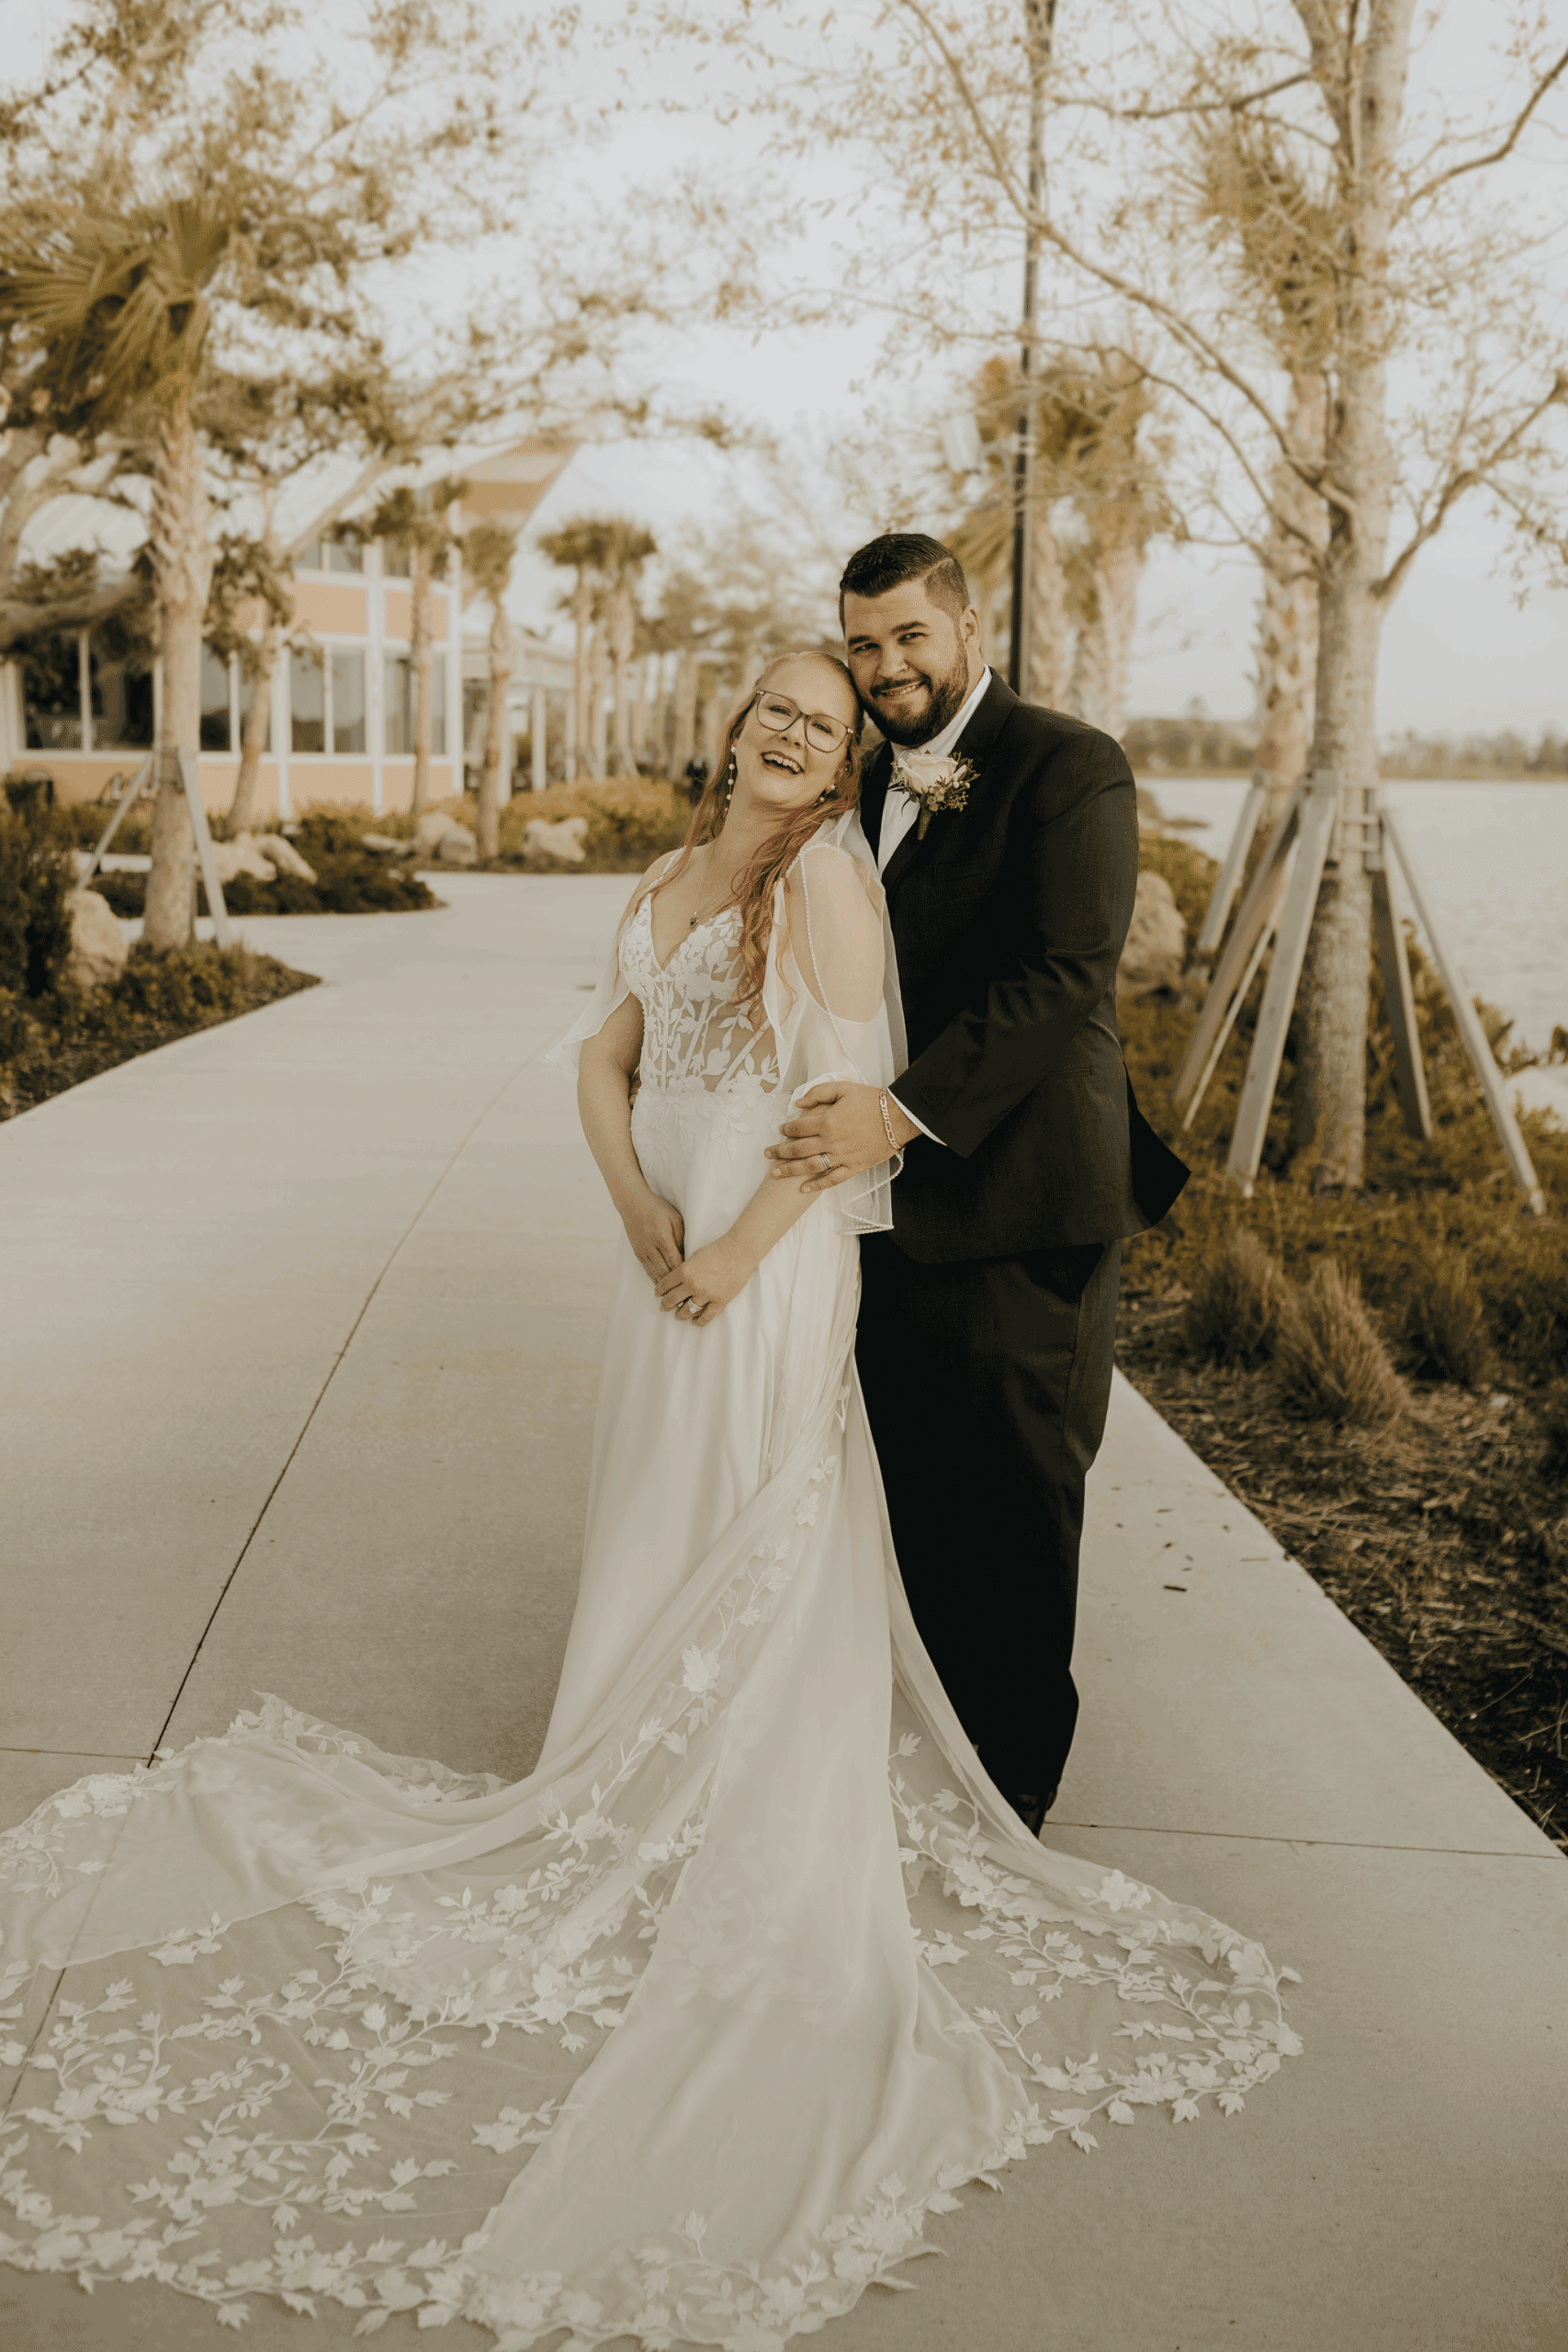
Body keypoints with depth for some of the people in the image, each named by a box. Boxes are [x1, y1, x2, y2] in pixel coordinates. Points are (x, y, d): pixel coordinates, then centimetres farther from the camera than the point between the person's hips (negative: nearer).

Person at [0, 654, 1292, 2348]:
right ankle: (645, 1812, 29)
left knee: (764, 1574, 2)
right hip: (667, 1256, 7)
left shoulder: (828, 877, -10)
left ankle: (760, 1881, 14)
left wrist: (737, 1250, -16)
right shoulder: (671, 882, 12)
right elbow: (601, 1058, 9)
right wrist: (640, 1208, -9)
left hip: (776, 1270, -7)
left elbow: (852, 1089, -17)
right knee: (657, 1549, 15)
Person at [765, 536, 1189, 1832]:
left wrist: (904, 1110, -28)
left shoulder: (1068, 766, -10)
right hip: (896, 1208, 7)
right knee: (916, 1515, 16)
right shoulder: (872, 784, 15)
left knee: (1016, 1517, 5)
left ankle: (1009, 1806, 22)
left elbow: (1065, 974, -21)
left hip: (1019, 1210, -7)